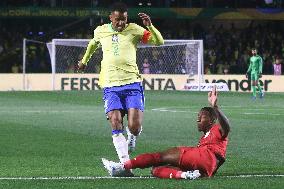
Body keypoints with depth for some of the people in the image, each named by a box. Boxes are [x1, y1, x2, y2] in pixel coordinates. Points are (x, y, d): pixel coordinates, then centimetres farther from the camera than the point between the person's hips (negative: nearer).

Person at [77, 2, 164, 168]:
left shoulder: (134, 30, 2)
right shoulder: (101, 31, 9)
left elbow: (159, 42, -3)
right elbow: (93, 43, 33)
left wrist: (150, 26, -19)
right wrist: (84, 60, 44)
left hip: (132, 84, -2)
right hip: (110, 86, 2)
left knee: (134, 127, -12)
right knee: (116, 126, -14)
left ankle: (132, 138, 25)